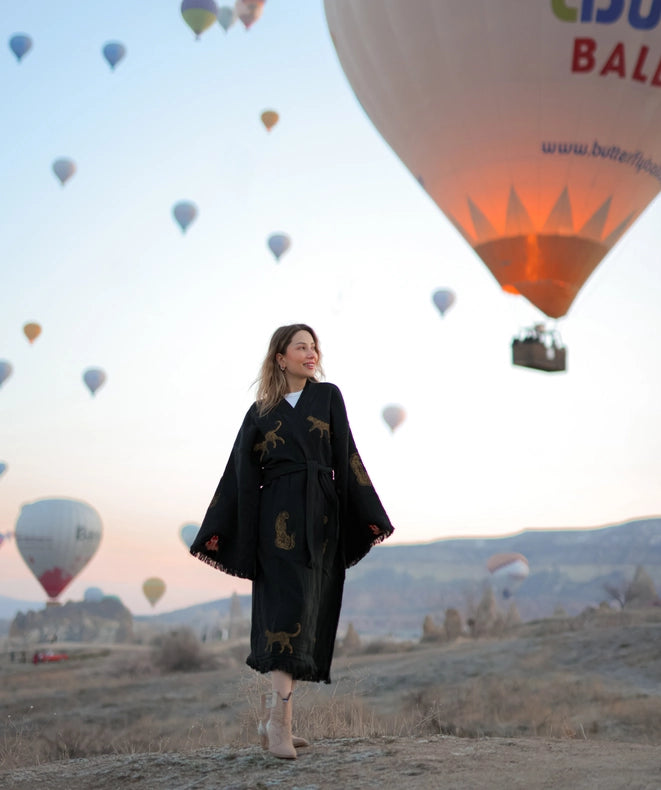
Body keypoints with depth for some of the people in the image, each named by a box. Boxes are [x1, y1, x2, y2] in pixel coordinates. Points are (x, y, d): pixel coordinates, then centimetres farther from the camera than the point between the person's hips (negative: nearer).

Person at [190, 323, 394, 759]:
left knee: (310, 614, 1)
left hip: (322, 516, 2)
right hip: (279, 515, -2)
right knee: (288, 605, -14)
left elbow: (346, 455, 8)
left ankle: (274, 713, 9)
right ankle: (280, 718, -19)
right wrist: (218, 532, 4)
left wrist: (367, 515, 3)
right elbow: (241, 474, 8)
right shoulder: (260, 412, 9)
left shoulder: (328, 397, 12)